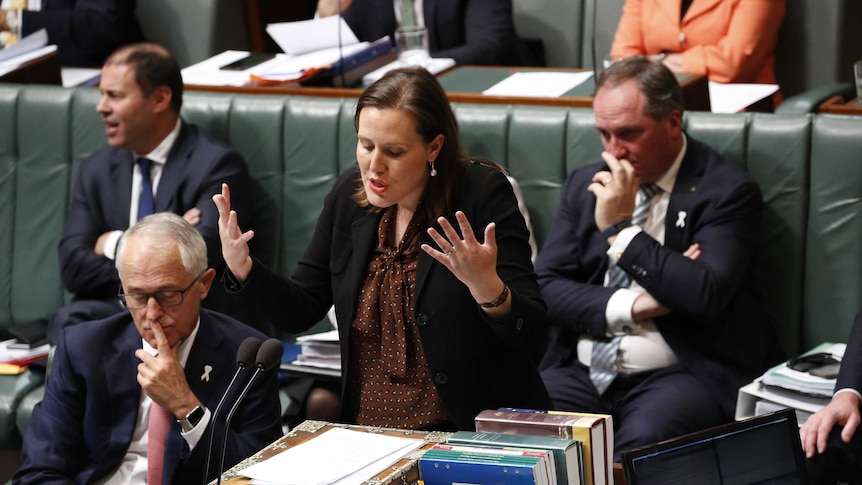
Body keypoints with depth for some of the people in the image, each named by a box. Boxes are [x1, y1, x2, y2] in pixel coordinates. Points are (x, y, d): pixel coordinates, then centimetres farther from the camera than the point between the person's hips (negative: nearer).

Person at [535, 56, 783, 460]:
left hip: (681, 375, -5)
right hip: (581, 372, 5)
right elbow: (545, 287, 6)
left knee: (641, 443, -36)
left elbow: (707, 296, -17)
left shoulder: (727, 191, -3)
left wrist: (620, 229, -12)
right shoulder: (585, 185, 13)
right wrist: (633, 305, -9)